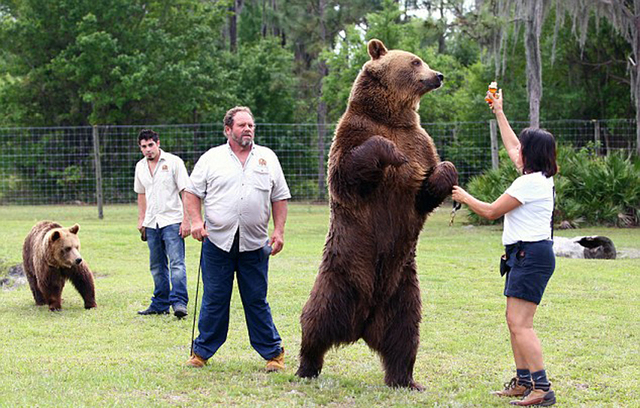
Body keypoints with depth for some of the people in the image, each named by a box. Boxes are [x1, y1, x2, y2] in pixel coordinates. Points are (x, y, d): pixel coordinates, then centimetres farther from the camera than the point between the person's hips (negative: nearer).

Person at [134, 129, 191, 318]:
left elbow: (186, 192, -7)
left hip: (172, 221, -6)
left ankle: (179, 302, -18)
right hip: (152, 224, 6)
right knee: (157, 267, 10)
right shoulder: (140, 166, 12)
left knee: (176, 263, -14)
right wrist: (141, 219, 18)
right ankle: (160, 304, 17)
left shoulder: (174, 162, -5)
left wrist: (186, 220, -12)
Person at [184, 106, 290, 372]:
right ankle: (202, 351, 14)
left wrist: (278, 231, 3)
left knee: (257, 301, 4)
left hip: (254, 244, 1)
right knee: (214, 300, 3)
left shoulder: (267, 158, 12)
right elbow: (193, 192, 9)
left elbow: (279, 198, 13)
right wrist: (196, 220, -6)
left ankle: (273, 352, 12)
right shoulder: (211, 158, 7)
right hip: (217, 241, -1)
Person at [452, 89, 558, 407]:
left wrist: (464, 197, 8)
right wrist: (499, 113, 38)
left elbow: (491, 211, -10)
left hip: (531, 254, -10)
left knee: (520, 324, -15)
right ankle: (523, 382, 18)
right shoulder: (538, 176, 13)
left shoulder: (529, 183, -15)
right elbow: (511, 148, 31)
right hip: (525, 254, 10)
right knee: (514, 321, 14)